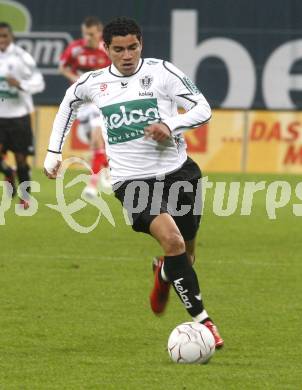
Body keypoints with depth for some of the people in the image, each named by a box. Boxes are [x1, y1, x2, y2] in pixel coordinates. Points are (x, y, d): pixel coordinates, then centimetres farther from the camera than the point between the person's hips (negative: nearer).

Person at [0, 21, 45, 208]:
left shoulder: (21, 57, -9)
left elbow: (39, 82, -11)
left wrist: (20, 84, -26)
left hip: (18, 114, -2)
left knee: (21, 157, 3)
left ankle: (25, 194, 20)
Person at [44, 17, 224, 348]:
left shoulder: (161, 72, -3)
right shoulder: (94, 83, 5)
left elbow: (203, 109, -4)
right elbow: (69, 101, 28)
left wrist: (171, 125, -23)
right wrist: (54, 151, 24)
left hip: (177, 171, 1)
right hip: (132, 181, -1)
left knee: (185, 254, 11)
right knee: (172, 240, -25)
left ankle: (163, 275, 51)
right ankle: (202, 321, -23)